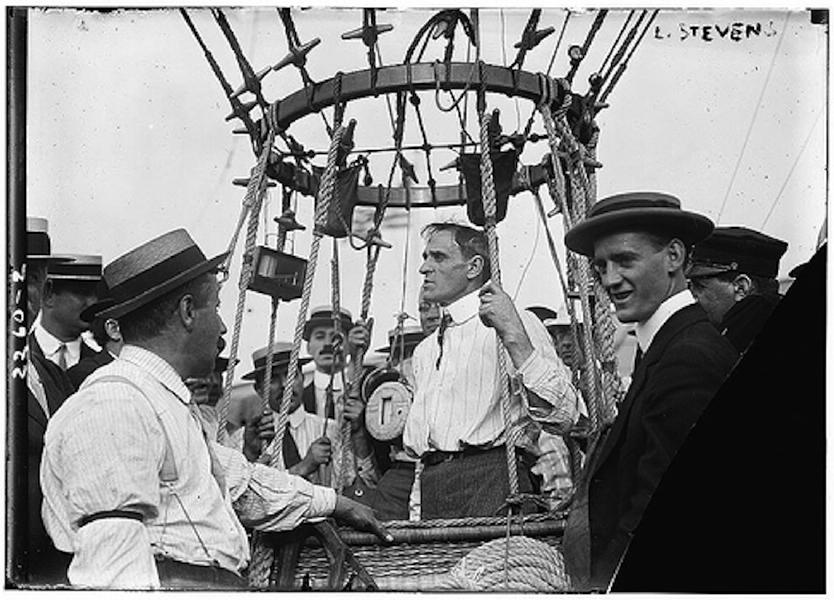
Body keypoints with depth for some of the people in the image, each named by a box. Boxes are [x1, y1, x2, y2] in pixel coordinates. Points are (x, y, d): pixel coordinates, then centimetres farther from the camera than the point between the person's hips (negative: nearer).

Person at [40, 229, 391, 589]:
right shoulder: (113, 405, -10)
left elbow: (237, 479, 35)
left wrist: (334, 504, 39)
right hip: (169, 583, -10)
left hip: (221, 580, 10)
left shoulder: (171, 402, 26)